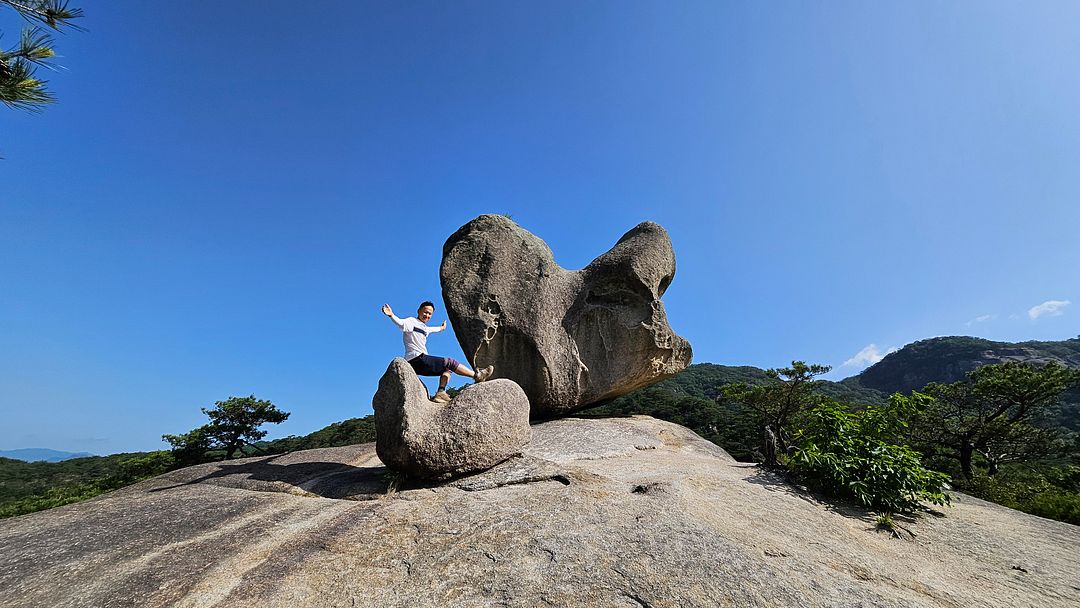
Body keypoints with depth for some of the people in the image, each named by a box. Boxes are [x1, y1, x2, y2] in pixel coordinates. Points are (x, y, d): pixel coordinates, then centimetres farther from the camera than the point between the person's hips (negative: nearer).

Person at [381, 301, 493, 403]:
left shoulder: (423, 327, 24)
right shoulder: (412, 321, -4)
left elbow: (430, 329, 48)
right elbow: (401, 323, -26)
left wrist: (441, 328, 65)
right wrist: (391, 315, -47)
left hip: (419, 363, 10)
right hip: (416, 360, -10)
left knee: (447, 369, 11)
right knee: (449, 362, -10)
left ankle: (441, 392, -10)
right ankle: (478, 375, -2)